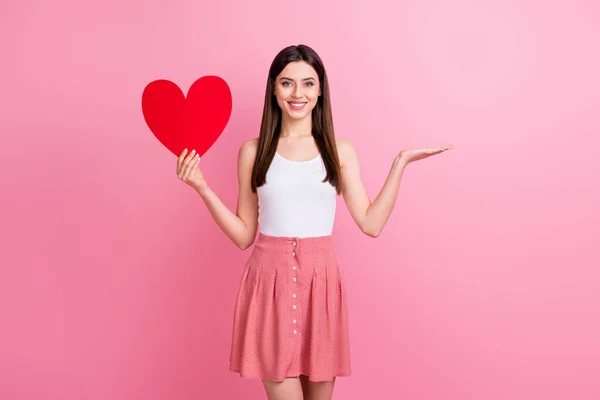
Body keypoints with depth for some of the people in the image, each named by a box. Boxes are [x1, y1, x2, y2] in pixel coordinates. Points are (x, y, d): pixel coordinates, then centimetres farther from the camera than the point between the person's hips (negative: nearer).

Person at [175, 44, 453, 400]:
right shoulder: (253, 151, 4)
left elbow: (371, 224, -2)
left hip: (321, 280, 1)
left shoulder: (340, 151, 6)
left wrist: (400, 163, -1)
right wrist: (202, 188, -5)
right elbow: (244, 235, 4)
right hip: (270, 280, -1)